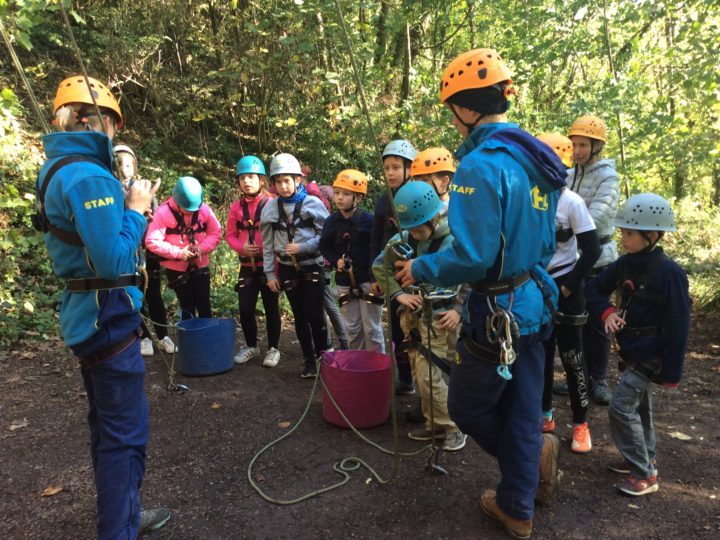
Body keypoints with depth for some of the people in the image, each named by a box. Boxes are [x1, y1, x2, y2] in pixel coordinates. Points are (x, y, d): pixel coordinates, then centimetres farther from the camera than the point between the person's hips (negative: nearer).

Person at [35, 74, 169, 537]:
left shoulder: (60, 170, 10)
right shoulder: (88, 176, -21)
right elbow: (115, 263, -25)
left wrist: (129, 208, 9)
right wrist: (135, 211, -13)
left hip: (89, 319, 10)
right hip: (107, 321, -10)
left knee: (108, 429, 21)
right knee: (126, 436, 2)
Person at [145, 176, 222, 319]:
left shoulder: (204, 209, -8)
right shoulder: (164, 212, -15)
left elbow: (216, 232, -1)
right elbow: (152, 241, -16)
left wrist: (203, 248, -18)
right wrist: (178, 253, -23)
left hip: (201, 266, 2)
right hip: (177, 269, -2)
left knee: (204, 306, 11)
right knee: (187, 307, 9)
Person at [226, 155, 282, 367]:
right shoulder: (236, 207, 4)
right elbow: (230, 234, 9)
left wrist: (276, 254, -17)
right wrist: (241, 247, -10)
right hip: (247, 266, 4)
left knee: (271, 308, 8)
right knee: (245, 309, 6)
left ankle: (273, 349, 22)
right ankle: (251, 346, 27)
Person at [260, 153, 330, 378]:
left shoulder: (313, 203, -7)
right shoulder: (271, 208, 2)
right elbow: (267, 243, 5)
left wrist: (303, 247, -17)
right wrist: (270, 274, 3)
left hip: (311, 268, -3)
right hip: (287, 269, 3)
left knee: (315, 314, -4)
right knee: (300, 316, 9)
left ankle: (322, 356, 18)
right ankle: (309, 360, 21)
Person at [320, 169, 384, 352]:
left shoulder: (368, 220, -13)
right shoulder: (331, 222, 0)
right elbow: (325, 247, 10)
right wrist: (336, 261, -7)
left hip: (367, 281, -4)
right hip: (344, 282, 4)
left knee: (371, 328, 4)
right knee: (352, 328, 13)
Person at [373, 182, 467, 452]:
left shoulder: (454, 241, -16)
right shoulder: (402, 240, -3)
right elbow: (379, 267, 9)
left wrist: (459, 309, -13)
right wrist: (399, 294, -1)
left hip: (439, 318, -5)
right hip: (412, 315, 5)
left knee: (428, 375, -7)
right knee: (420, 375, 12)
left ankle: (453, 427, 12)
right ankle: (434, 424, 29)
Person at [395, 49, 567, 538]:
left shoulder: (481, 166, -21)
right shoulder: (537, 160, 7)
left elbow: (471, 257, -25)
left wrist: (420, 269, -9)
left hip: (497, 313, -9)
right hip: (535, 304, 9)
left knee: (468, 408, 15)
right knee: (522, 410, 17)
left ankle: (537, 450, 24)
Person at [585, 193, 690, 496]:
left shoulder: (668, 273, -21)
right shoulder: (625, 264, 0)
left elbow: (678, 326, -19)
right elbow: (594, 288, 10)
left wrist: (671, 371, -16)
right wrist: (606, 312, -11)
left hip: (650, 355, -8)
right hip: (630, 351, 8)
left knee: (621, 408, -8)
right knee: (639, 407, 20)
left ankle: (645, 474, 5)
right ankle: (644, 458, 37)